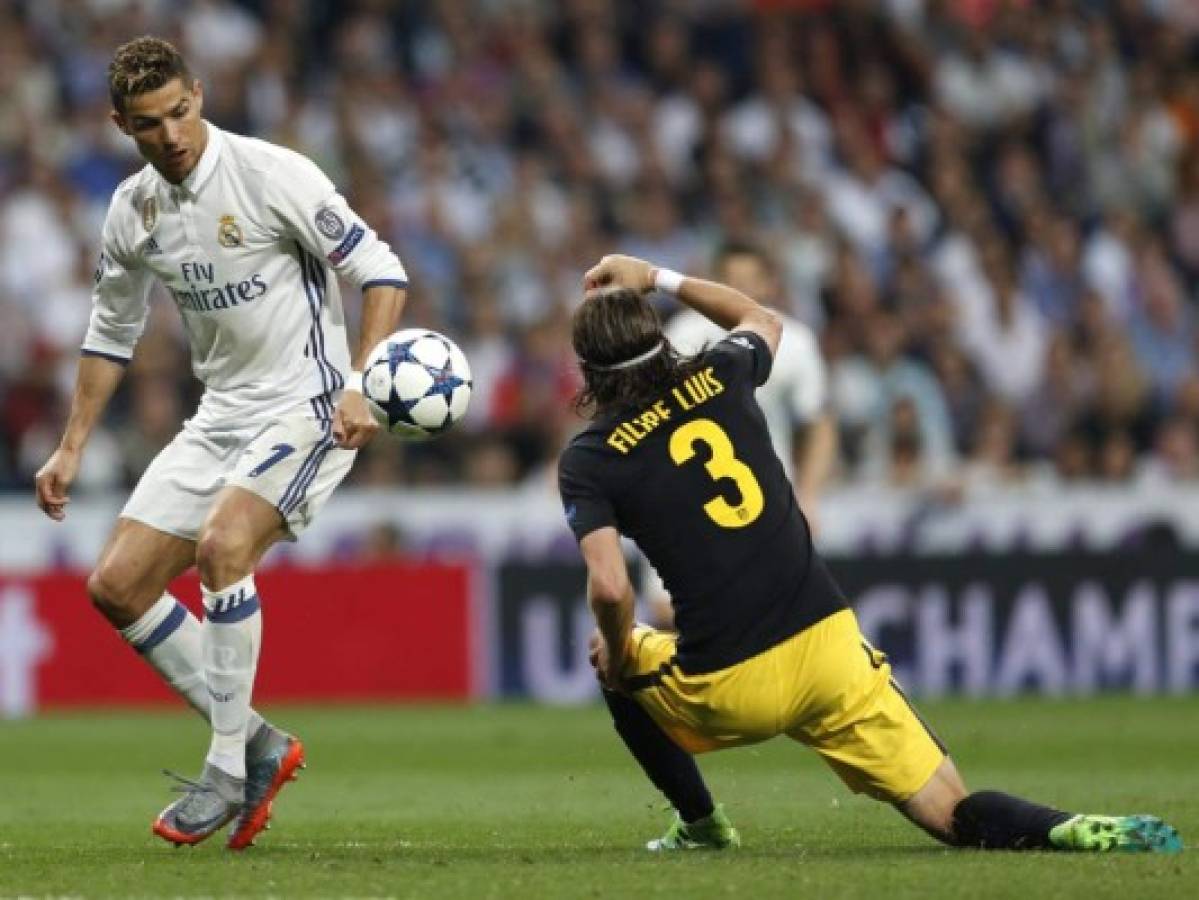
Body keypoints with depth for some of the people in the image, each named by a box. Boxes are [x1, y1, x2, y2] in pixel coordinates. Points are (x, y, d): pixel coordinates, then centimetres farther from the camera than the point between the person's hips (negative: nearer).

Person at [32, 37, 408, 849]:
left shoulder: (273, 174, -16)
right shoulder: (133, 210, 4)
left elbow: (380, 271, -14)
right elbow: (112, 332, 18)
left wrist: (360, 385, -26)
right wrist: (73, 448, 17)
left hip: (306, 406, -7)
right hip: (220, 417, 7)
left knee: (222, 545, -30)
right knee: (117, 586, 0)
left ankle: (229, 773, -19)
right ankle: (259, 744, 9)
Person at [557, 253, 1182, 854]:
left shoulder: (587, 460, -2)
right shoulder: (719, 378, 9)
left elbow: (610, 588, -15)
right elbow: (763, 320, 34)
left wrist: (616, 655, 5)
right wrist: (658, 279, 40)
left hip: (728, 689, -3)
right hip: (830, 648, 3)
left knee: (618, 660, 30)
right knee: (957, 817, 2)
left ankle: (699, 823, 29)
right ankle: (1076, 833, -27)